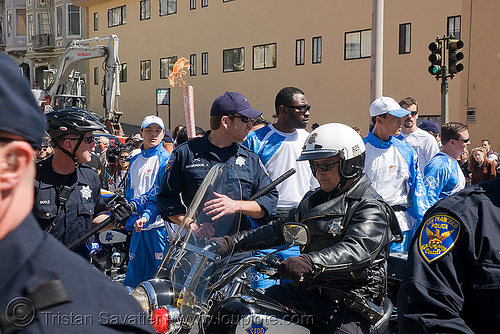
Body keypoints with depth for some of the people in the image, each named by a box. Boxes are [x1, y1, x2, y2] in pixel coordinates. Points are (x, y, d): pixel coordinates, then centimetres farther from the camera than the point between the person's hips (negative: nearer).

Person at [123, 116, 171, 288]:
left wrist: (147, 216, -27)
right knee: (134, 272, 12)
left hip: (158, 224, -6)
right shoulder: (134, 161, 15)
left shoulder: (165, 159, -6)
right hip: (138, 225, 6)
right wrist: (130, 219, 6)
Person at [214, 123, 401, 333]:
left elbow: (357, 250, -26)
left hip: (347, 301, -6)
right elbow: (280, 229, 21)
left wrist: (310, 262, -43)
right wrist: (232, 243, 12)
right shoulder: (313, 200, 18)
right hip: (307, 288, 6)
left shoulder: (371, 208, -10)